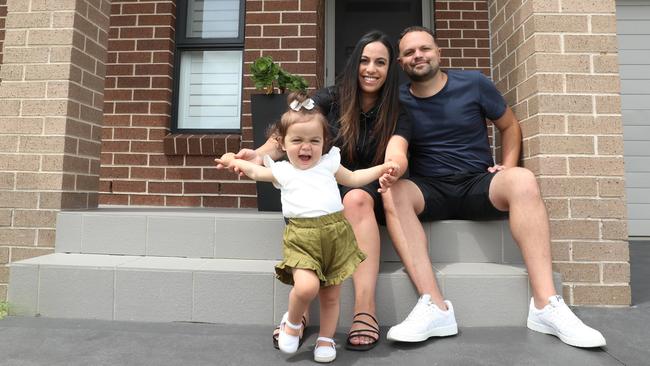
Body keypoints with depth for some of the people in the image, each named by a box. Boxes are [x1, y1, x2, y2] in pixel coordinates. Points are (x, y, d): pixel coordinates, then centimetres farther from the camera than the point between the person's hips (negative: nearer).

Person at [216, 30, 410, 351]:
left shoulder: (396, 115, 0)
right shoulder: (331, 99, -1)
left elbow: (396, 154, -22)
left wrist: (394, 166, -47)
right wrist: (260, 155, -37)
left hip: (368, 194, 0)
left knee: (356, 198, -34)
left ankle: (365, 309, -36)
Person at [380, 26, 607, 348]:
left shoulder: (473, 83, 4)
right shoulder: (397, 101, 5)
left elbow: (509, 126, 14)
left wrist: (507, 167, -1)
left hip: (478, 184, 1)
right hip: (428, 190, 0)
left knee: (522, 180, -31)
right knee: (393, 193, -33)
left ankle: (546, 305, -30)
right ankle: (435, 307, -37)